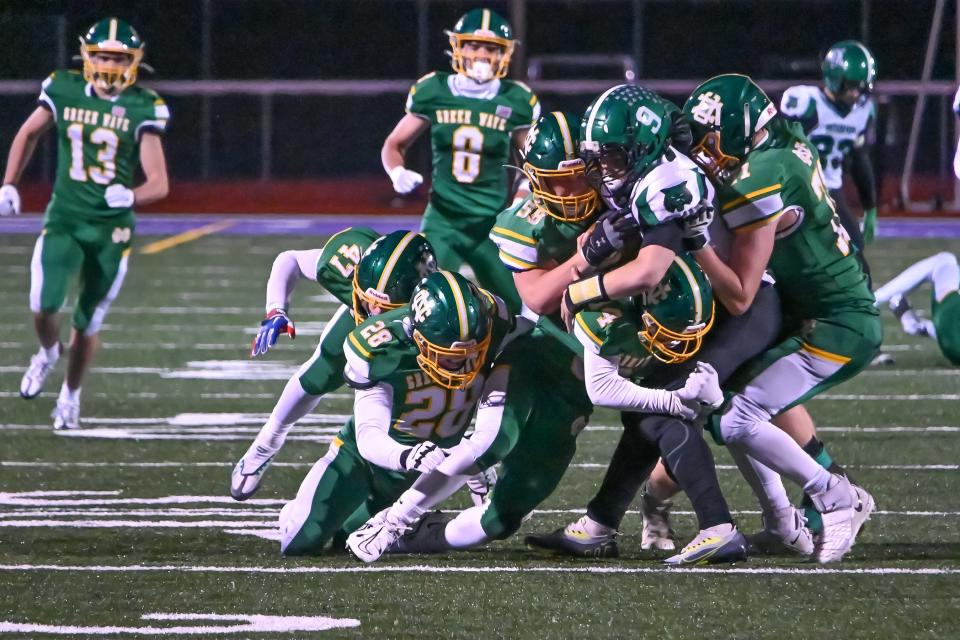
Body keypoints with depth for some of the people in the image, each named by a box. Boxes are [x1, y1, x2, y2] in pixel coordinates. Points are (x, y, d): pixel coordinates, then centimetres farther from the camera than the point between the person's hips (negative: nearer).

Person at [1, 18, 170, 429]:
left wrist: (131, 196, -34)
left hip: (112, 229, -1)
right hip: (64, 220, 1)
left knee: (87, 324, 9)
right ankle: (48, 352, 17)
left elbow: (159, 183, -14)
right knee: (44, 306, -18)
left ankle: (70, 397, 34)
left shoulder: (142, 109, -11)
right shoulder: (64, 91, -4)